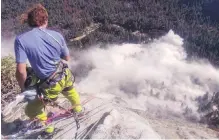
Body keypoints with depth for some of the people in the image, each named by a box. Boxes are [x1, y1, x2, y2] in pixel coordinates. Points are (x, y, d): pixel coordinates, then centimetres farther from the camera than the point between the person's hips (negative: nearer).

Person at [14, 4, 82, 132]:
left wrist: (23, 88, -2)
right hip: (66, 76, 5)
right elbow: (67, 58, 4)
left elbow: (21, 71, -19)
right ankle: (78, 109, 65)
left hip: (51, 85, -4)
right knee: (70, 91, 40)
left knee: (31, 111, 21)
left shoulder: (21, 39, -17)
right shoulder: (56, 35, -8)